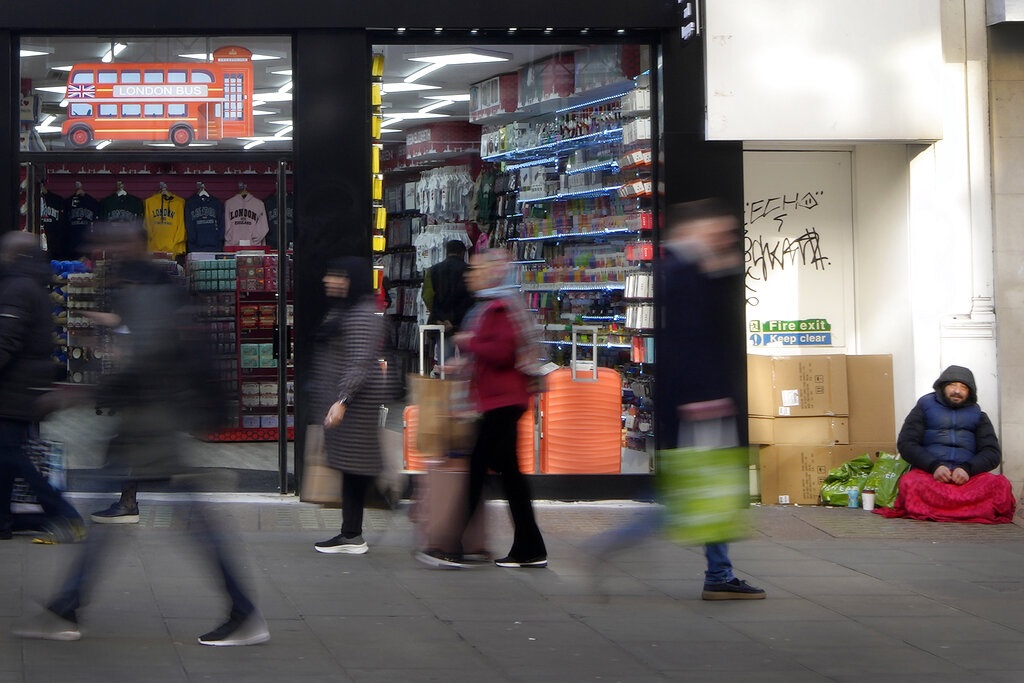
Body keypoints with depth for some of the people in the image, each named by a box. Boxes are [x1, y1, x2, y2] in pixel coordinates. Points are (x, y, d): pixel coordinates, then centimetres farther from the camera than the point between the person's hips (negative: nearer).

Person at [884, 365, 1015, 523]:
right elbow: (905, 444, 6)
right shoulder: (925, 407, 16)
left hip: (968, 475, 2)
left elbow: (992, 452, 11)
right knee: (910, 483, -39)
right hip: (927, 472, -2)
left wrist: (967, 468, -11)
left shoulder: (977, 414, 21)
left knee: (1001, 485, -32)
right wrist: (934, 466, -12)